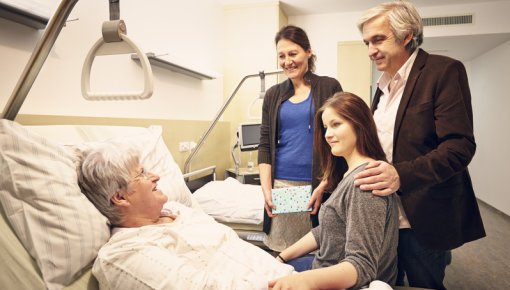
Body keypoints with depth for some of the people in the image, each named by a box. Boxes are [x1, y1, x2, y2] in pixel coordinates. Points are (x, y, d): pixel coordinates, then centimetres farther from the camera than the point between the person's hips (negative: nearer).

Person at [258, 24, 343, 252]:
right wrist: (266, 189, -2)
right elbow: (265, 145, 9)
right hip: (281, 183, 3)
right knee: (281, 252, 3)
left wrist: (324, 185, -9)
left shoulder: (329, 87, 3)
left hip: (318, 185, -2)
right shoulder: (273, 95, 11)